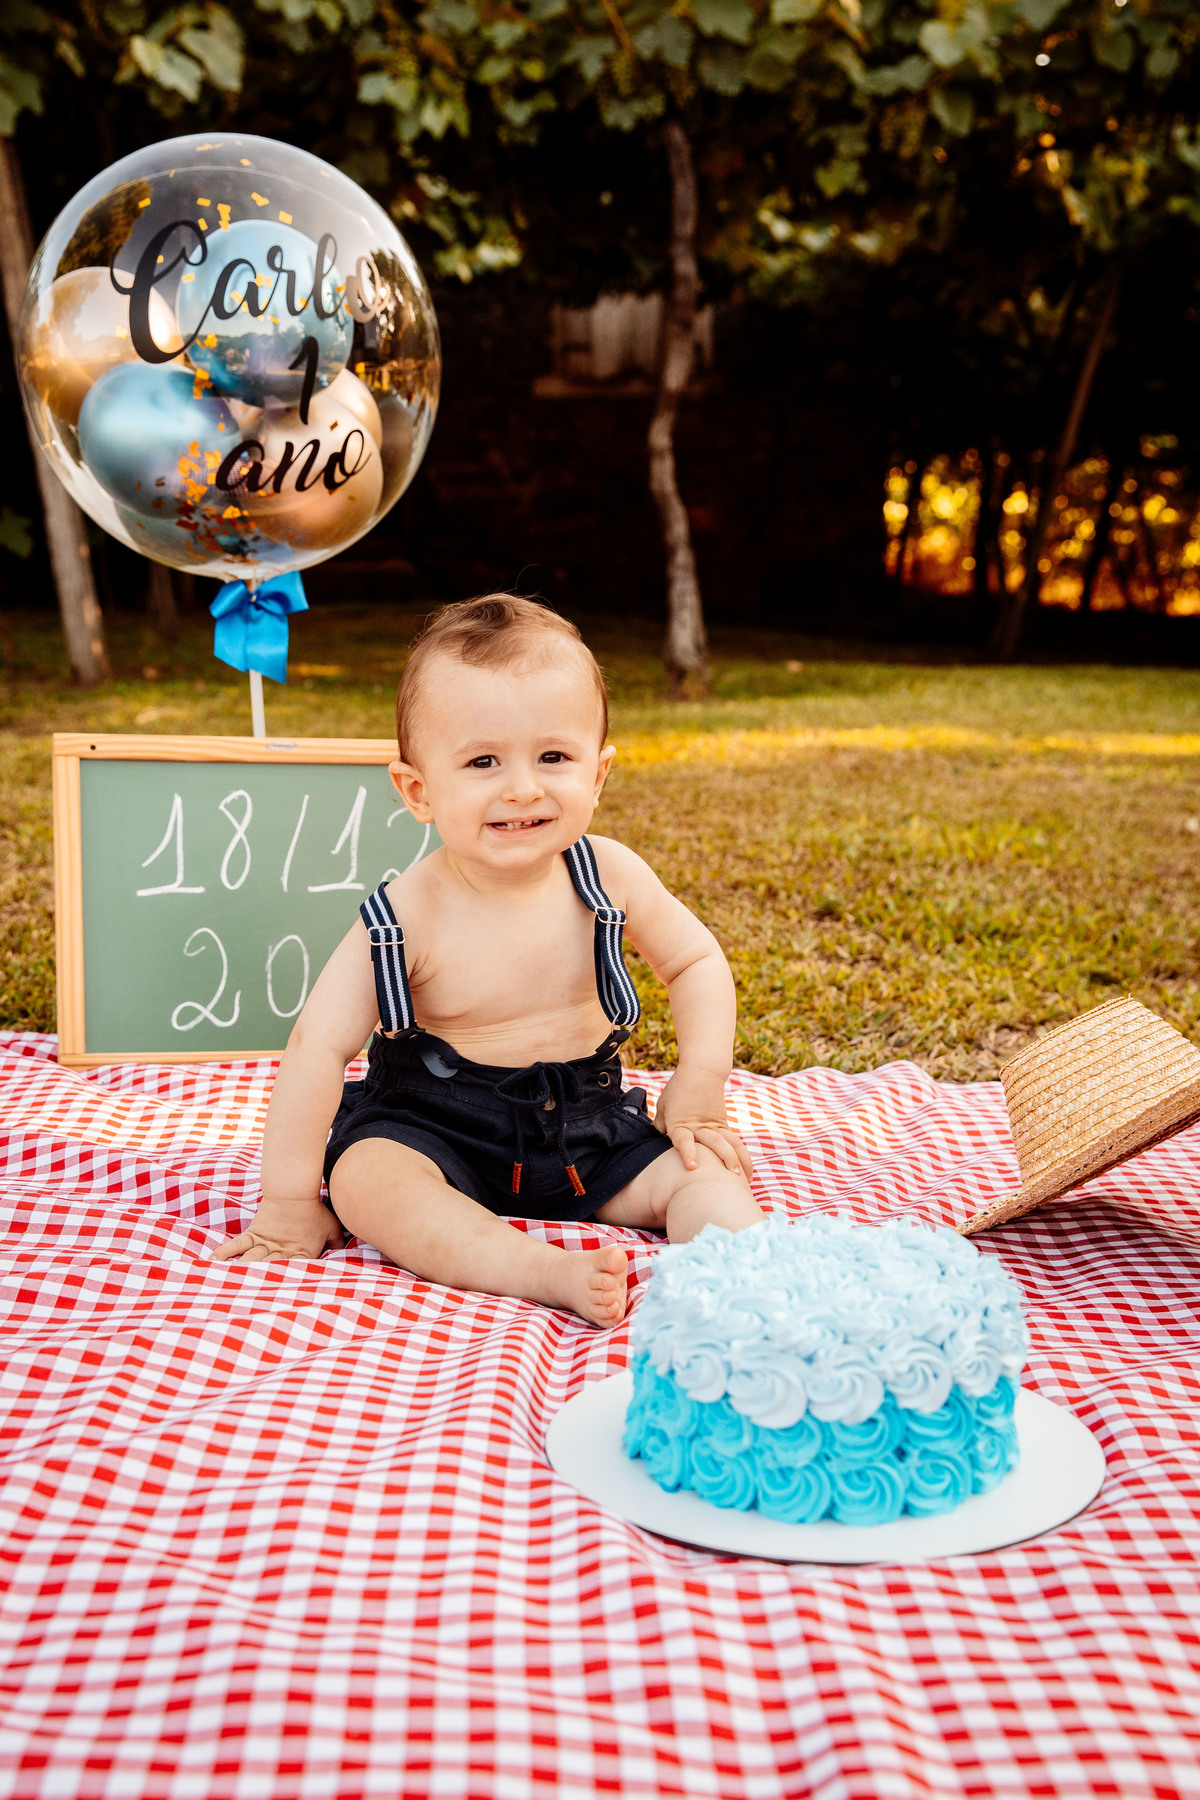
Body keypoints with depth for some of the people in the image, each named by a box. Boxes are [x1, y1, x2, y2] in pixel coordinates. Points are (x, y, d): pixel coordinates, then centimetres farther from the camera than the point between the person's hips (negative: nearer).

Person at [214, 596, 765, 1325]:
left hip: (589, 1124, 3)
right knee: (364, 1177, -31)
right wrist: (289, 1201, -14)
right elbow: (320, 1046, -16)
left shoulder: (609, 875, -11)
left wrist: (700, 1085, -7)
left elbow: (697, 963, 6)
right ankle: (549, 1272, -44)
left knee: (700, 1169, -15)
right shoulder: (406, 919, -19)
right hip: (437, 1130, -3)